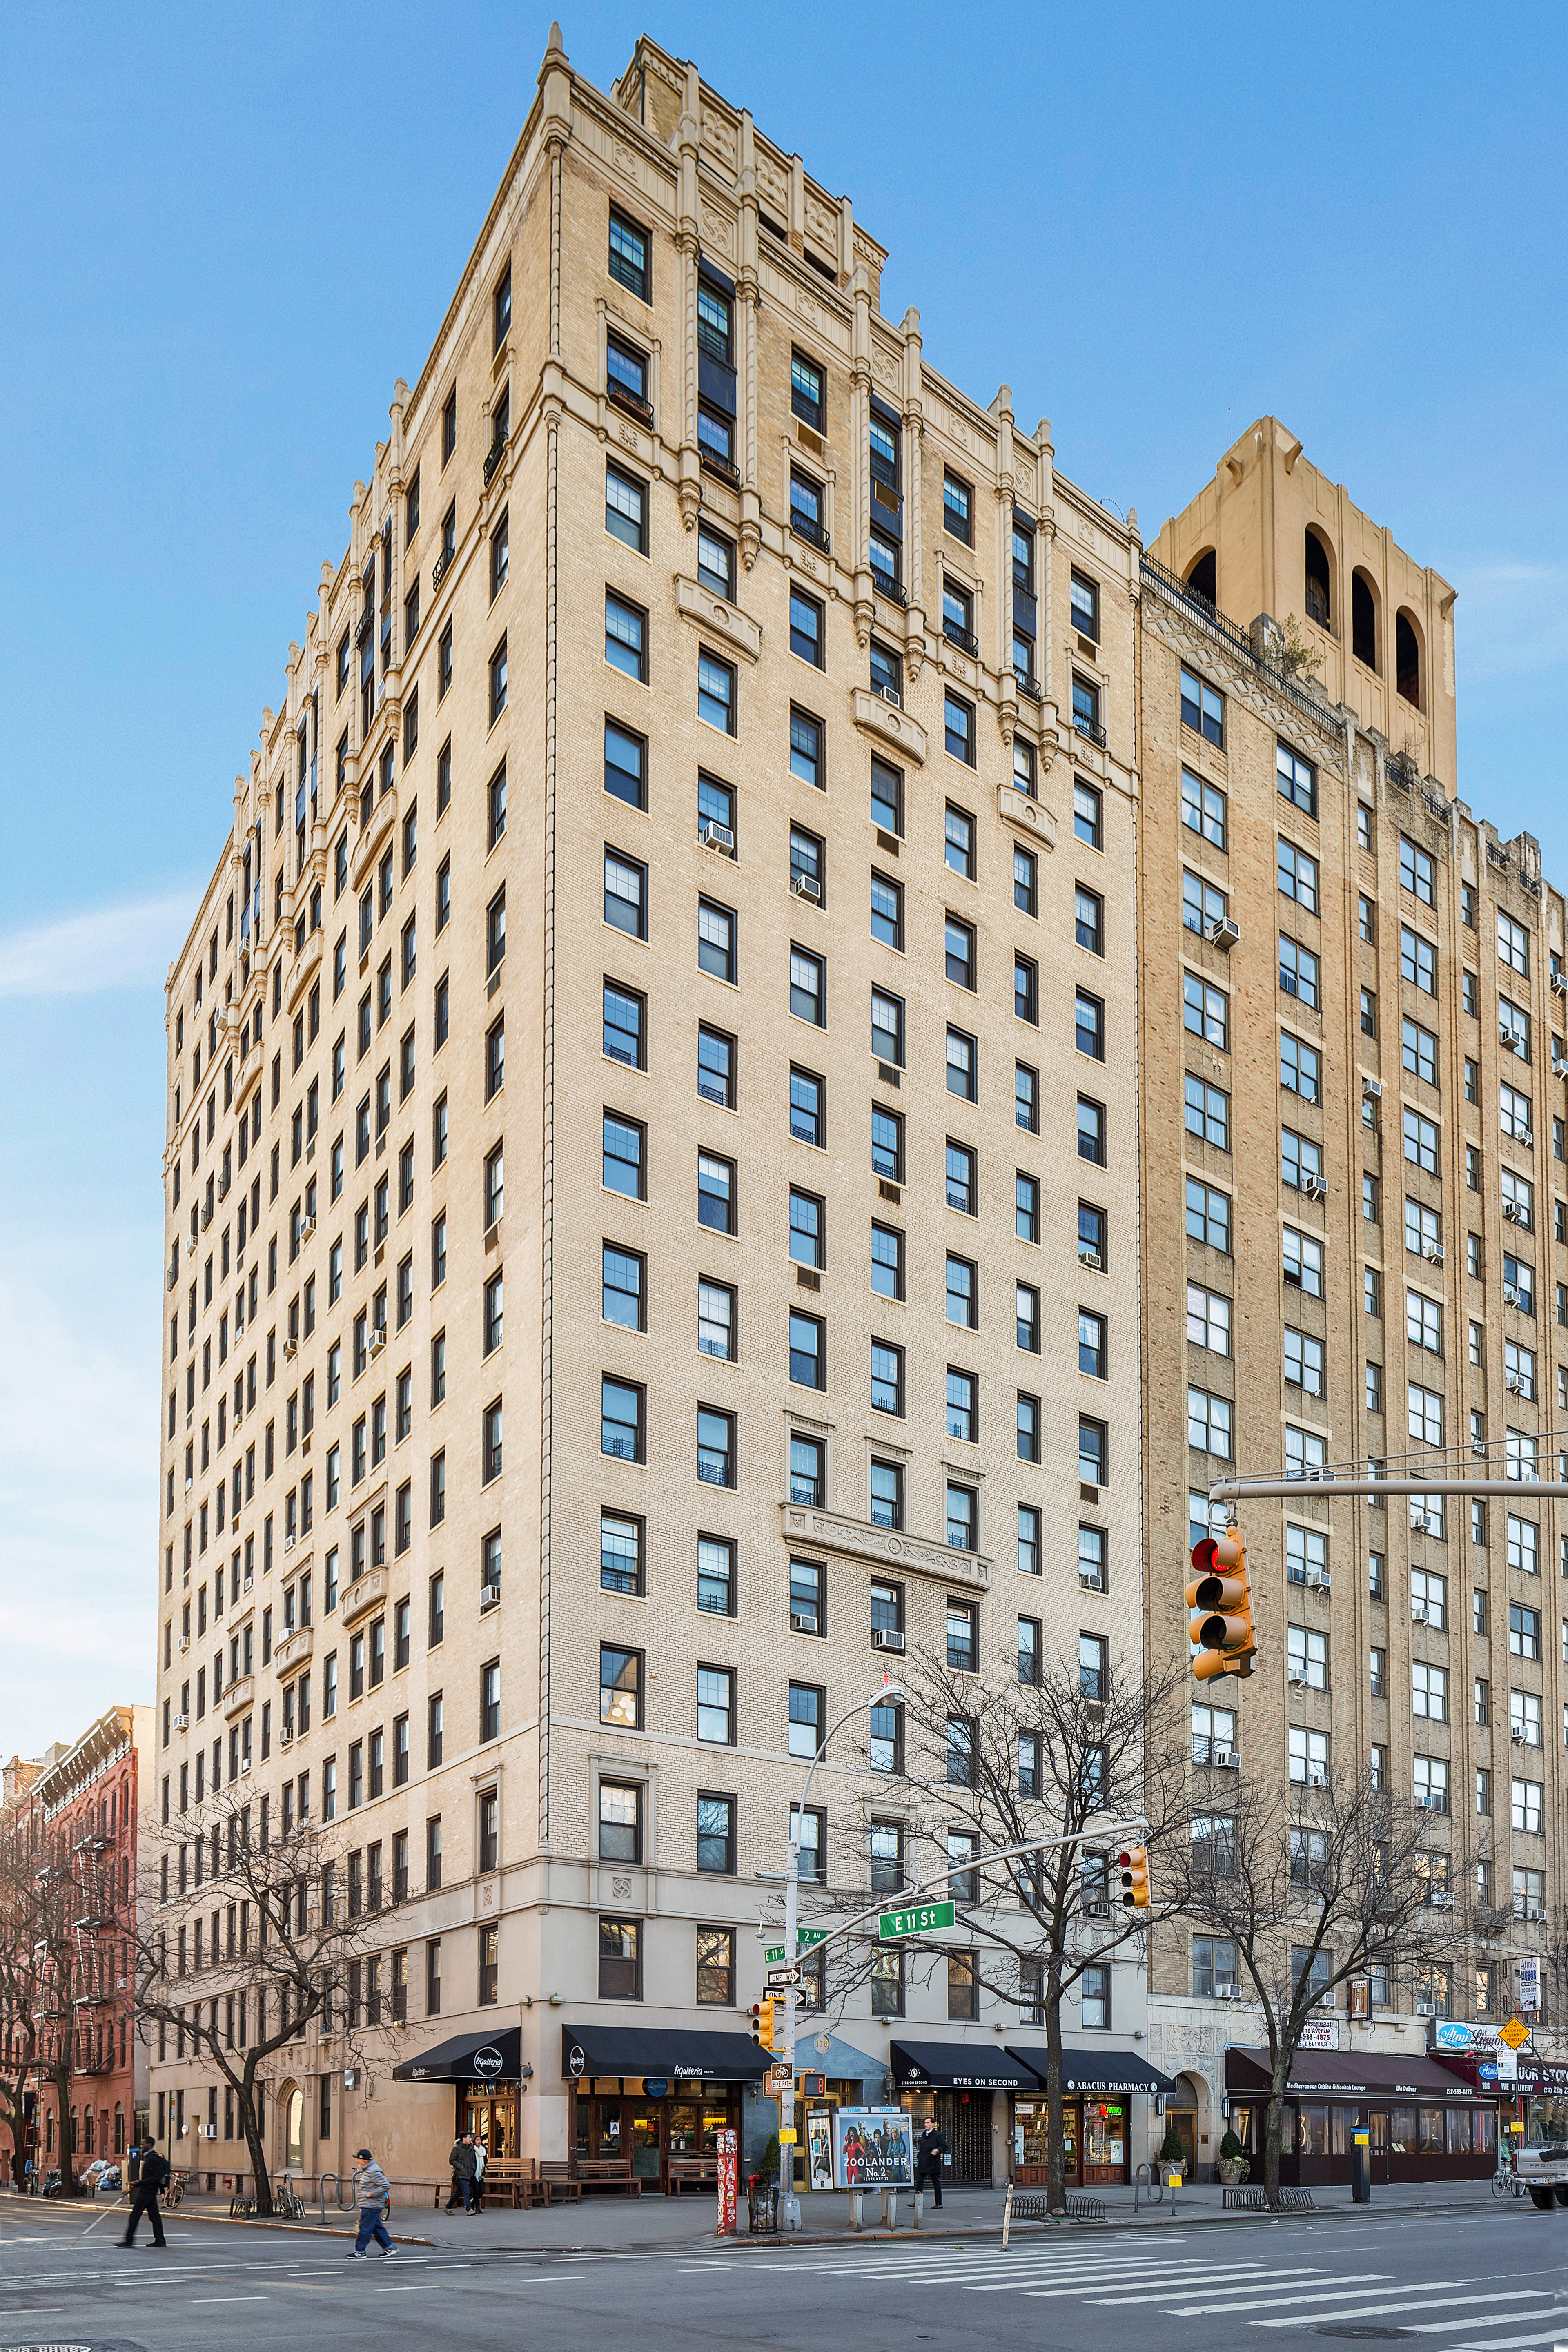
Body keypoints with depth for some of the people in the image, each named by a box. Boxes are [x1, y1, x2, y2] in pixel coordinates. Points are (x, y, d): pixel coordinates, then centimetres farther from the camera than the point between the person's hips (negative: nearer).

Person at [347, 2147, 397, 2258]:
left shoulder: (374, 2172, -20)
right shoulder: (368, 2169, 13)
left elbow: (386, 2186, -25)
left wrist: (371, 2194, -21)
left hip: (372, 2206, -11)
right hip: (368, 2205, 11)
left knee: (365, 2228, -5)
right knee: (377, 2227, 14)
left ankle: (360, 2252, 0)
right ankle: (389, 2247, 19)